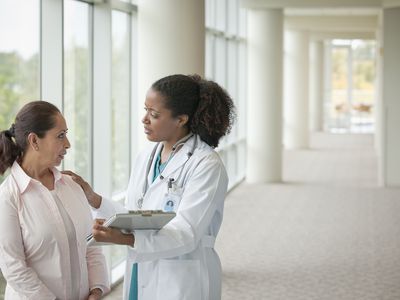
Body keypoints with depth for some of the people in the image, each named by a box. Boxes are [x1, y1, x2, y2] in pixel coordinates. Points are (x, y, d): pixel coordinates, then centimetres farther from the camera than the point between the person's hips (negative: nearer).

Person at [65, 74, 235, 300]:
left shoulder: (207, 165, -15)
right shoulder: (146, 158, 8)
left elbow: (186, 234, -22)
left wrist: (124, 239, -34)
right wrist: (93, 199, 1)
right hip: (141, 281, 6)